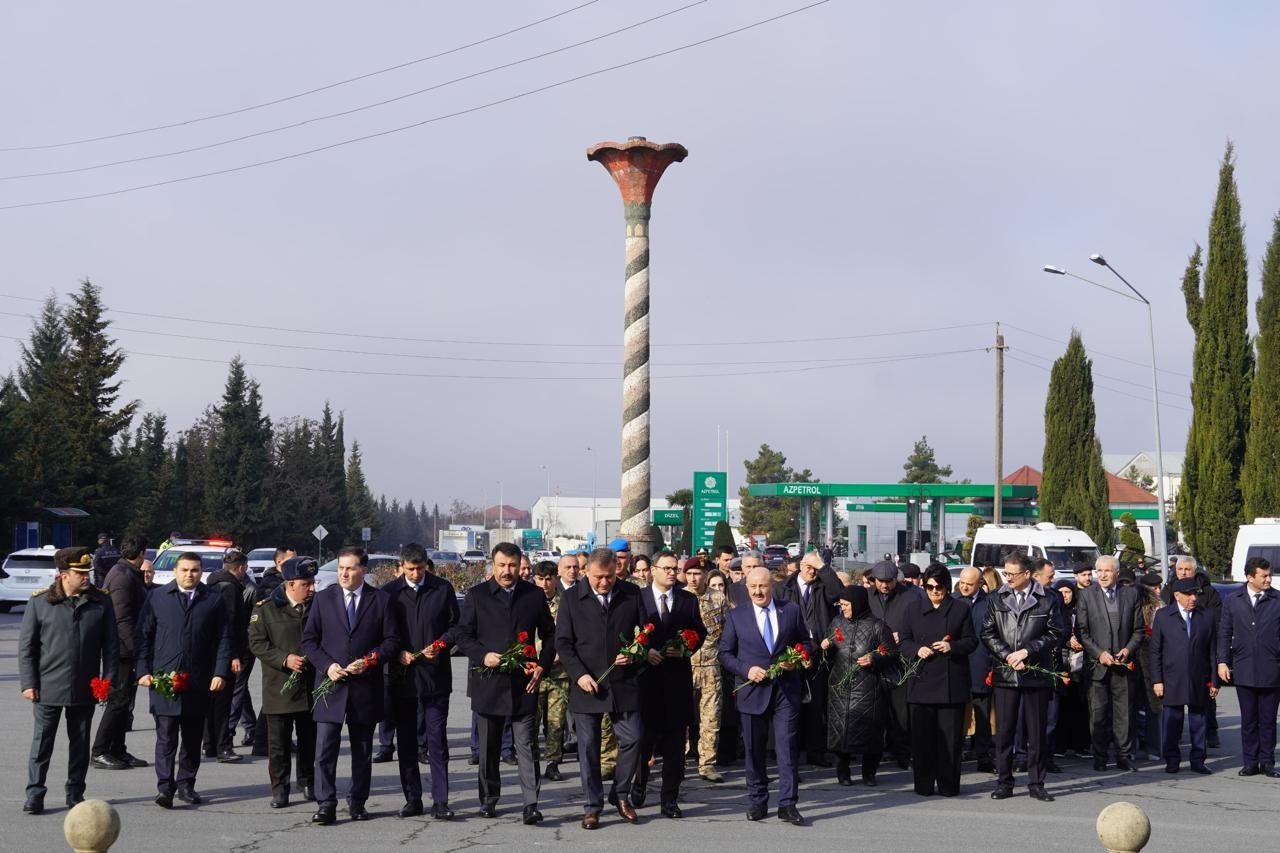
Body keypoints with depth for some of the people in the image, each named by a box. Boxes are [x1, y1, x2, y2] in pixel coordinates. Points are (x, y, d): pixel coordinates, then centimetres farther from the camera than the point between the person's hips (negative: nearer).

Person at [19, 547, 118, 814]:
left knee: (80, 742, 11)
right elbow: (26, 646, 0)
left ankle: (75, 792, 22)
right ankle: (35, 794, 8)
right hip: (48, 687, -2)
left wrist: (109, 679, -1)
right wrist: (28, 683, -5)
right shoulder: (40, 602, -3)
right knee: (42, 741, 2)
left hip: (85, 689, 2)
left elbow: (110, 644, 5)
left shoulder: (101, 602, 2)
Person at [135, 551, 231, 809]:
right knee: (166, 736, -7)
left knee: (192, 737, 9)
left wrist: (220, 673, -3)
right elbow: (143, 636, 6)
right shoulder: (157, 598, 7)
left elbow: (223, 640, 7)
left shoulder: (213, 601, 7)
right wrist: (143, 671, -2)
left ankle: (186, 785, 19)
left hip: (199, 682, 2)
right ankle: (165, 787, -8)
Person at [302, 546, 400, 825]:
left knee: (362, 750, 10)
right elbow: (309, 640, 5)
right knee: (325, 747, -7)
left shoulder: (381, 600, 2)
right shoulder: (323, 598, 5)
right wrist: (327, 665, -10)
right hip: (330, 684, 0)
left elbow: (391, 641, 2)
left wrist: (368, 661, -13)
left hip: (365, 686, 0)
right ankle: (325, 805, -4)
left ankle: (357, 802, 21)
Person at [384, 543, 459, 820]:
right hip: (402, 676, 1)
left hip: (435, 675, -1)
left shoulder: (443, 589, 3)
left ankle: (440, 802, -2)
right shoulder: (389, 592, 2)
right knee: (406, 741, 8)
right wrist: (398, 653, -10)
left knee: (437, 740, -4)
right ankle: (412, 798, 17)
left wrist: (441, 644, -12)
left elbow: (455, 626, 6)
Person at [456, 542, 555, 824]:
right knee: (489, 747, 11)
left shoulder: (534, 595, 6)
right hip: (488, 681, 1)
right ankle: (489, 799, 23)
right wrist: (482, 656, -12)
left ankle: (531, 804, -7)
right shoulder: (476, 595, 3)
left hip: (524, 682, 0)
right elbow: (463, 634, 4)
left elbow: (549, 634, 12)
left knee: (526, 745, -5)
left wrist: (542, 666, -1)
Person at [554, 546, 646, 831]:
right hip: (586, 685, -1)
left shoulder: (632, 595, 4)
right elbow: (563, 642, 0)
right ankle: (592, 806, 13)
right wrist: (579, 674, -11)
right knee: (588, 747, 4)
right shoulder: (571, 599, 1)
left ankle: (620, 794, 20)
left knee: (632, 739, -2)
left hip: (624, 684, 1)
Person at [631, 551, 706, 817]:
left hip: (678, 676, 2)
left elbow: (700, 632, 12)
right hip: (646, 675, -2)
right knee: (645, 735, 5)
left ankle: (670, 799, 6)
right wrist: (645, 651, -12)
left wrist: (685, 649, -6)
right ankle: (639, 785, 28)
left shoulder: (688, 600, 9)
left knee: (675, 740, 1)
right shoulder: (638, 599, 3)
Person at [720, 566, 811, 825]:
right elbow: (725, 652, 4)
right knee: (754, 750, 8)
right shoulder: (736, 615, 4)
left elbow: (805, 643, 12)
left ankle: (787, 804, -3)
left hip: (786, 689, -1)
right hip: (753, 689, 1)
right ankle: (757, 802, 19)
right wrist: (746, 670, -11)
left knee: (787, 747, -5)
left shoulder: (791, 610, 5)